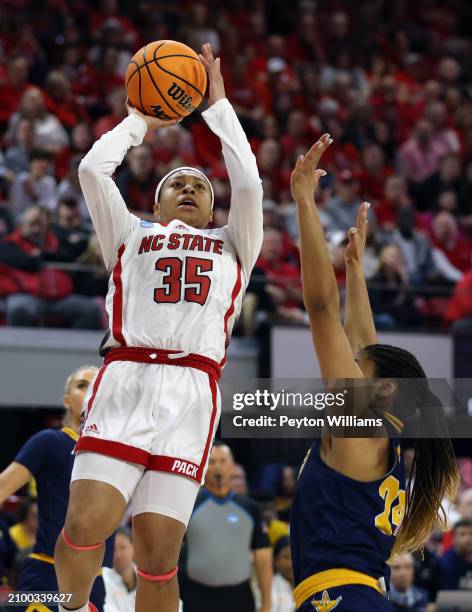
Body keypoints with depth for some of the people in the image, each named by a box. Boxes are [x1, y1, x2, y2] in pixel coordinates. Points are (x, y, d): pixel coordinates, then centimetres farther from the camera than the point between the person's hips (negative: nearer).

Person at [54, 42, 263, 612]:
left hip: (192, 391, 1)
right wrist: (139, 121, 28)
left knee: (158, 555, -8)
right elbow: (91, 169, 14)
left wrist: (218, 105, 22)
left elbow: (249, 184, 13)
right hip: (123, 380, 0)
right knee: (84, 527, -17)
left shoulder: (232, 246, 29)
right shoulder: (130, 234, 27)